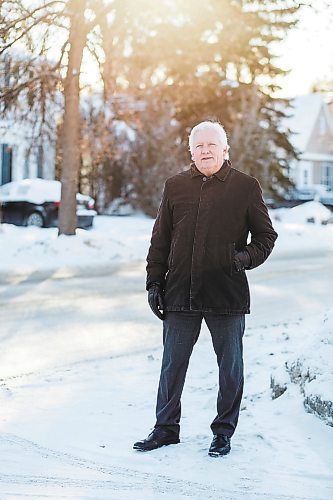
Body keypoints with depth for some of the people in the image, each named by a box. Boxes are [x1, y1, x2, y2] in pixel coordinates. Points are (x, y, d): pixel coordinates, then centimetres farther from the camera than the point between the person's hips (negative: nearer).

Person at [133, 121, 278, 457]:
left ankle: (223, 431, 22)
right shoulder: (175, 186, 9)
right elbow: (160, 240, 12)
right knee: (172, 364, 8)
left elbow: (266, 236, 7)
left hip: (227, 293, -2)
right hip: (180, 292, 2)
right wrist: (154, 282, 7)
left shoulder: (246, 187, 1)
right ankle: (166, 428, 22)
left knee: (230, 366, 8)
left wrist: (246, 257, -12)